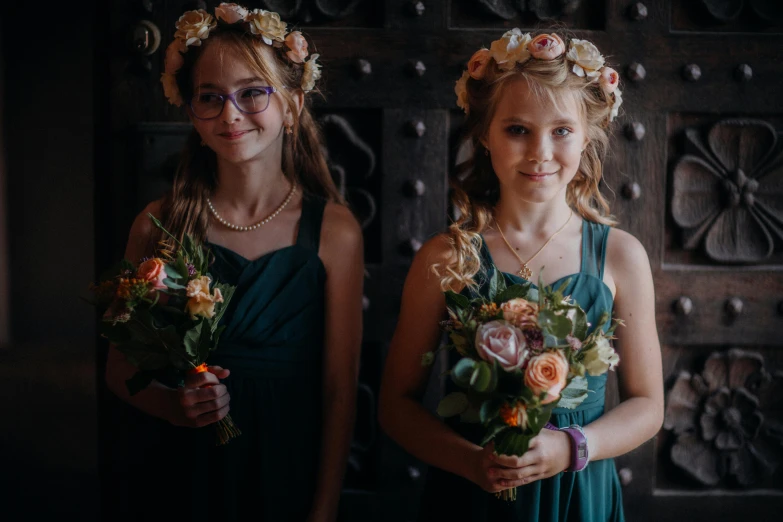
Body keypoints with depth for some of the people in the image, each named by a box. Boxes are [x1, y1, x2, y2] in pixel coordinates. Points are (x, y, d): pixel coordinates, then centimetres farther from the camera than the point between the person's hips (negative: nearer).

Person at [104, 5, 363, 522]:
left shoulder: (334, 231, -8)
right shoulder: (158, 225, -5)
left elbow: (340, 388, -6)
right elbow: (121, 366, 4)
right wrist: (172, 405, -15)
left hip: (287, 477, -1)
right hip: (180, 476, 1)